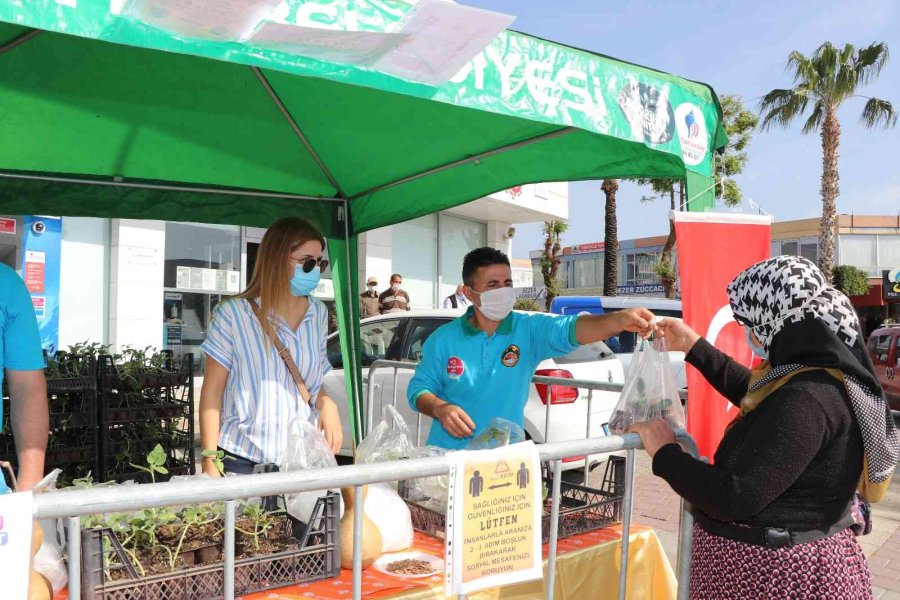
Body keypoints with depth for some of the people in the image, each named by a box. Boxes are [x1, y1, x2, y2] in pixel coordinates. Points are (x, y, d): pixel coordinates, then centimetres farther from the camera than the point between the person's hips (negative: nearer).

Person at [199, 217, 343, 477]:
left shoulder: (318, 314, 7)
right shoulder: (233, 314, -7)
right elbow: (212, 391, -4)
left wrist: (326, 404, -6)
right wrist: (210, 461, -8)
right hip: (243, 460, -3)